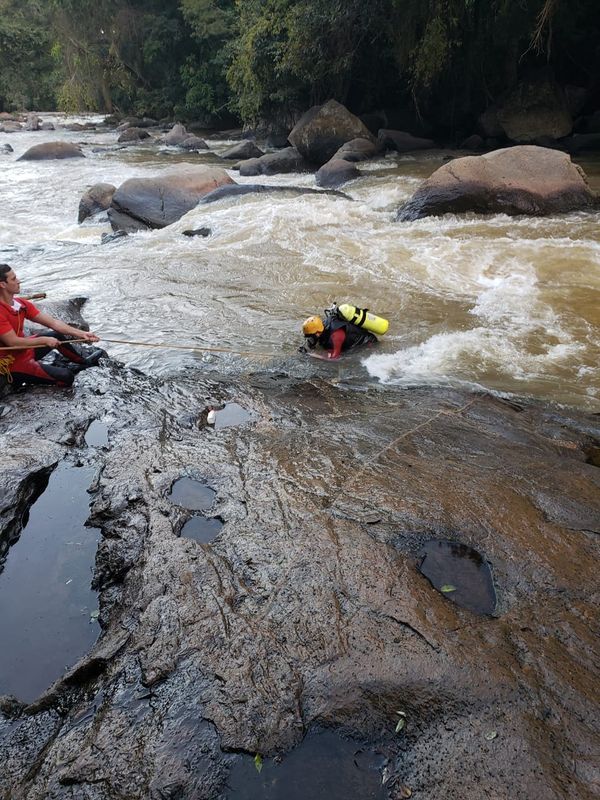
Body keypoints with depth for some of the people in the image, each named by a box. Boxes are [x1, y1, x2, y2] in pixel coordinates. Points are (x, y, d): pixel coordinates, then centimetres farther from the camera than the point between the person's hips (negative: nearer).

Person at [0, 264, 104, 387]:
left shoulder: (21, 304, 0)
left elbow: (53, 323, -1)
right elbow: (13, 342, -26)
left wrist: (81, 334, -8)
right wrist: (44, 340, -16)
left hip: (24, 350, 9)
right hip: (12, 364, -9)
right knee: (65, 377, -19)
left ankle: (83, 358, 37)